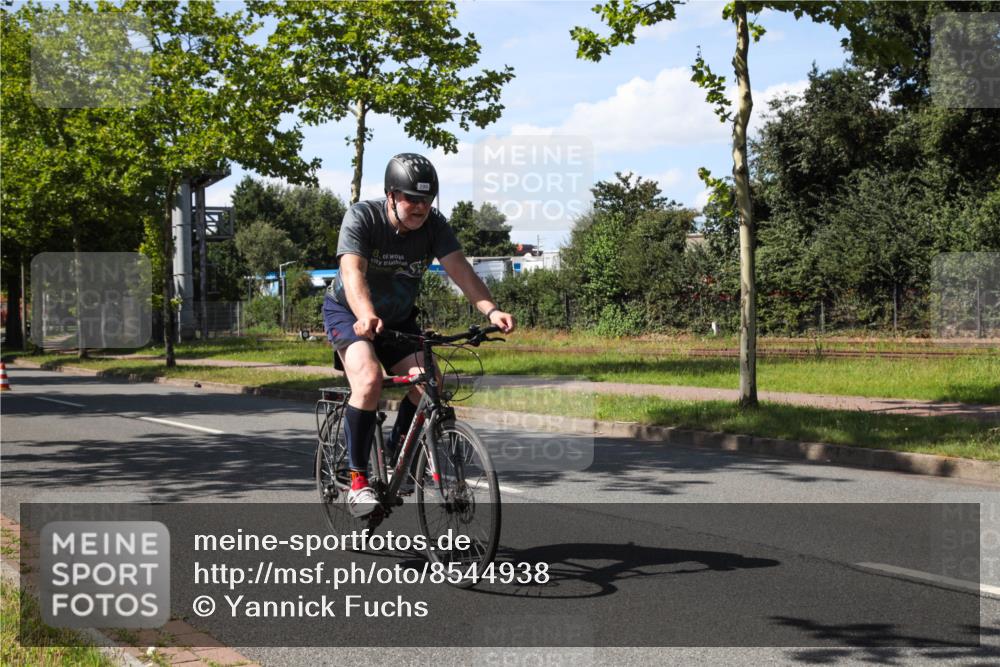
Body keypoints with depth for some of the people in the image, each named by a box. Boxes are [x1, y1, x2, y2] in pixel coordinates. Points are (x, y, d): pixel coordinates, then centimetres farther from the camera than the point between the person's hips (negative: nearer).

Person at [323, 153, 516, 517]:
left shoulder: (435, 225, -14)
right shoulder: (362, 217, -24)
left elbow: (460, 269, -25)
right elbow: (353, 272, -38)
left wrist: (492, 310, -43)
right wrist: (367, 317, -58)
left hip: (398, 318, 4)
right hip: (349, 313, -4)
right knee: (369, 380, -30)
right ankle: (357, 480, -19)